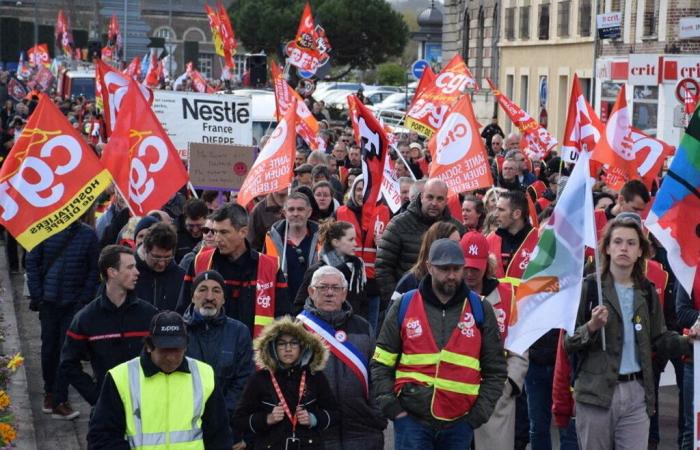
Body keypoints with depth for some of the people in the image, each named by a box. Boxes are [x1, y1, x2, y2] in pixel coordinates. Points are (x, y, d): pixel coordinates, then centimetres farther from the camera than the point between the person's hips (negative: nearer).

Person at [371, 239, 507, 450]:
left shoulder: (480, 309, 5)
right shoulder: (404, 306, 3)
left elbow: (495, 370, 10)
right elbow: (381, 363, 7)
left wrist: (479, 414, 0)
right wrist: (392, 407, -4)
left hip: (459, 424, 1)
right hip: (411, 419, -1)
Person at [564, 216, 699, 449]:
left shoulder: (647, 291, 8)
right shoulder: (588, 287, -5)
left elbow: (659, 340, 9)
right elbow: (568, 342, -6)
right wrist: (591, 327, -24)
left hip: (636, 393, 3)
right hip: (595, 392, -3)